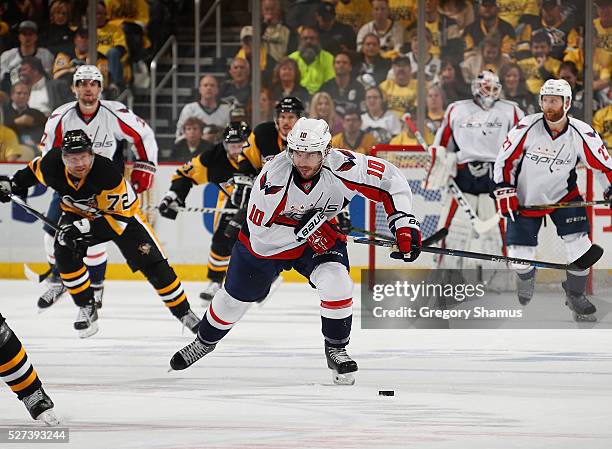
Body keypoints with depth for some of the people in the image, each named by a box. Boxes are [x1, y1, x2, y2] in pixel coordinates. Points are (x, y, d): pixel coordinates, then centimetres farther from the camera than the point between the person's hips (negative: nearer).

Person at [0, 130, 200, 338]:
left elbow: (119, 216, -33)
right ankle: (87, 308, -4)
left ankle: (184, 313, 3)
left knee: (152, 263, -11)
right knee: (64, 253, -21)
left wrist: (85, 228, -41)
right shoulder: (52, 165, -25)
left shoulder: (107, 173, -38)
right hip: (79, 212, 4)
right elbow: (35, 170, 2)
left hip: (121, 211, -4)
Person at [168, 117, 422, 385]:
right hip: (266, 241, -1)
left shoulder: (342, 167, -30)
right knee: (235, 298, 14)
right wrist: (304, 231, -34)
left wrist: (404, 222, -29)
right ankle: (205, 341, 46)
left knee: (337, 283, -26)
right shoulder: (273, 177, -35)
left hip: (321, 236, 1)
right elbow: (259, 233, -27)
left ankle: (336, 349, -2)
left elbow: (390, 179, -20)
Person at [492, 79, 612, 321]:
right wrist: (505, 191, -14)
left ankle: (575, 294, 11)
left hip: (563, 196, 1)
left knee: (579, 244, -12)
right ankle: (525, 281, 33)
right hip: (525, 199, -1)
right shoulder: (527, 128, -21)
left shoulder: (581, 134, -18)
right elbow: (505, 159, -10)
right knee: (520, 255, -3)